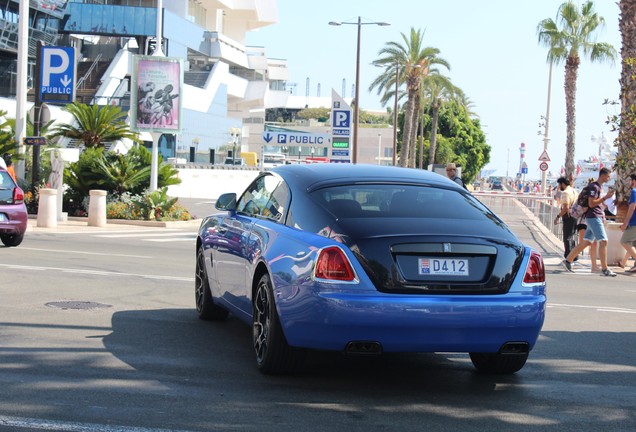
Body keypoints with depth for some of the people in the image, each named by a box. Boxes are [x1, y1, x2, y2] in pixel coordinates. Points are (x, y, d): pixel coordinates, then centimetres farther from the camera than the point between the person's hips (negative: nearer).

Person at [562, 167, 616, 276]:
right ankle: (604, 269, -10)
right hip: (593, 217, -10)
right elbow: (591, 203, -20)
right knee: (603, 241, -11)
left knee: (586, 242, 10)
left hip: (596, 218, 10)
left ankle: (568, 261, 14)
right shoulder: (594, 187, -14)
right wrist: (605, 197, -19)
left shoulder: (600, 187, 18)